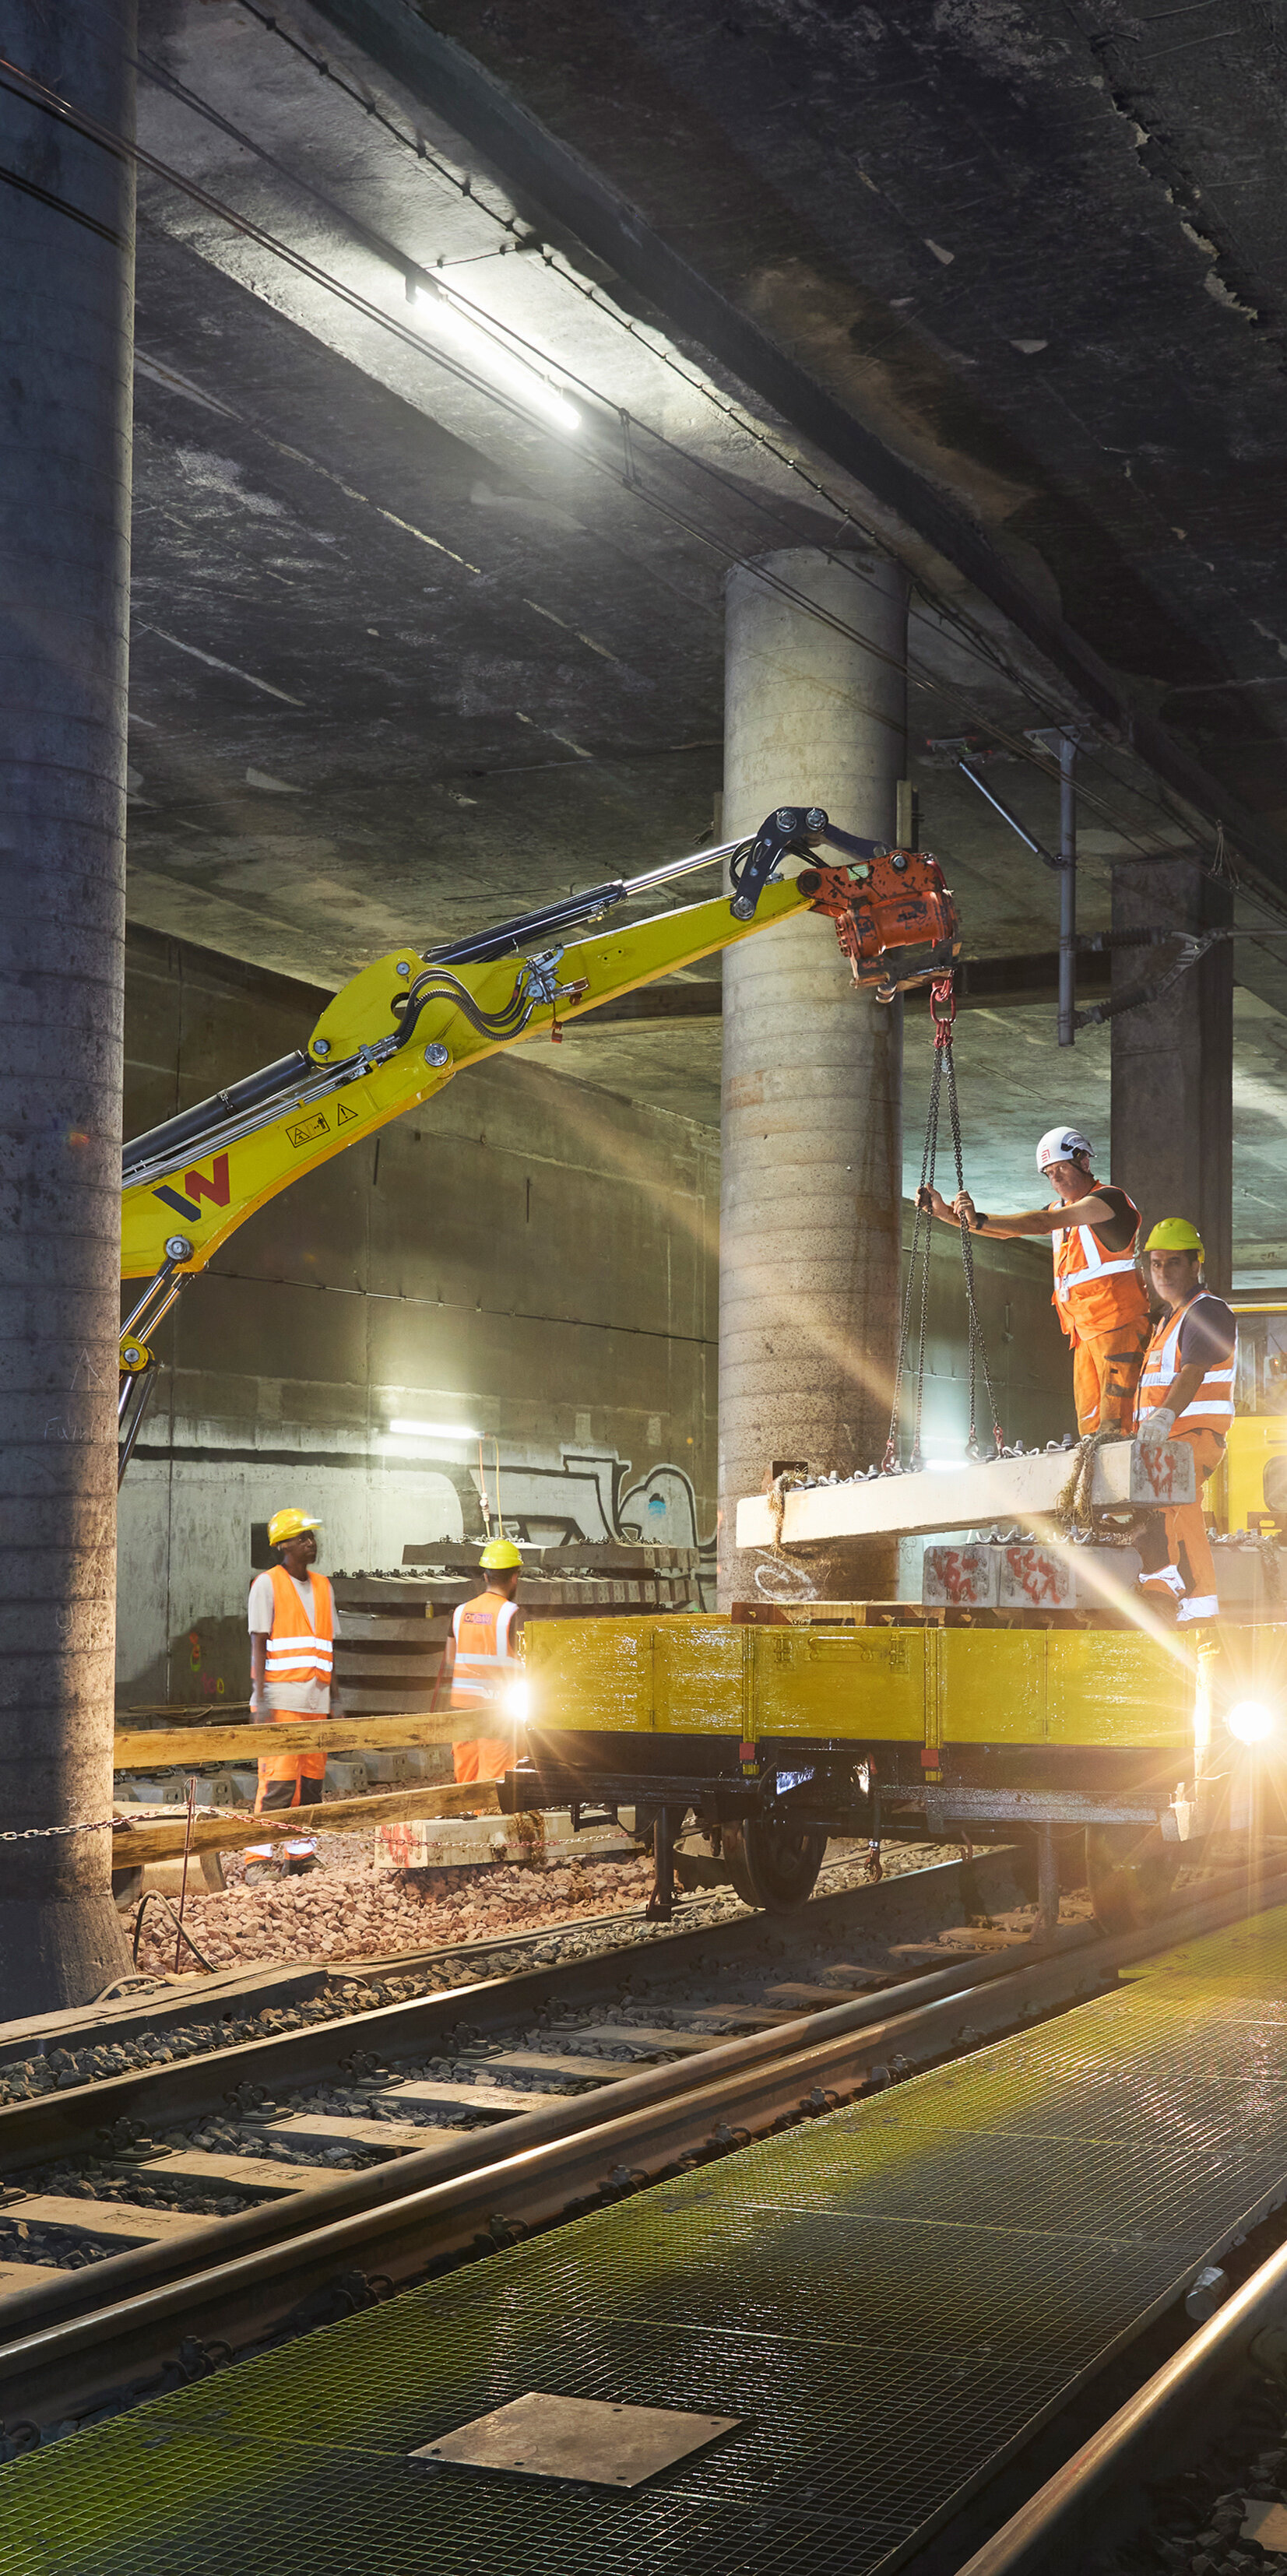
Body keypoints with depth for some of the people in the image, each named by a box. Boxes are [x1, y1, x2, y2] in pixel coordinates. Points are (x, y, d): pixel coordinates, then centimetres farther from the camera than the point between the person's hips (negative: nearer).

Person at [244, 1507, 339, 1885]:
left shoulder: (322, 1586, 17)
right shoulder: (268, 1584, -2)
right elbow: (258, 1645, -6)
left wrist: (334, 1696, 16)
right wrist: (259, 1698, -13)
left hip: (316, 1699, 6)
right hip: (282, 1698, -6)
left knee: (312, 1779, 5)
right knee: (278, 1781, -11)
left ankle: (301, 1854, 12)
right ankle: (258, 1860, -8)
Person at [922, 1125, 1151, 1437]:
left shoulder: (1109, 1199, -10)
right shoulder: (1061, 1210, 18)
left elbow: (1043, 1223, -22)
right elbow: (1003, 1232, 16)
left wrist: (979, 1221, -27)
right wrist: (946, 1212, 3)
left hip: (1117, 1321, -9)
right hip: (1084, 1329, 9)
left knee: (1115, 1424, -15)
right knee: (1089, 1425, 3)